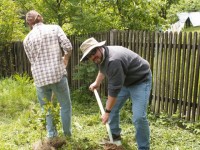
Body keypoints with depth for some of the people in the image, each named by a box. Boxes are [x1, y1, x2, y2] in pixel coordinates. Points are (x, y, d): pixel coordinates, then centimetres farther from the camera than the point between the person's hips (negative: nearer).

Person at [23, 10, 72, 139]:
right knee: (65, 105, 15)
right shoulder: (55, 28, 0)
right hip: (58, 74, -2)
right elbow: (68, 47, -9)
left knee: (46, 108, 18)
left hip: (40, 77, 2)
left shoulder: (27, 39, 6)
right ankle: (67, 133, 24)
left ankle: (52, 136, 24)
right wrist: (65, 60, 10)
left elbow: (32, 60, 10)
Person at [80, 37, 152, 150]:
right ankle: (115, 136, 30)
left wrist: (107, 112, -22)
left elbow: (114, 89, -31)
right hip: (124, 81, 9)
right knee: (112, 108, 11)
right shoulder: (101, 56, -4)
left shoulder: (113, 60, -36)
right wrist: (97, 83, 23)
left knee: (139, 117, -18)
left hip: (140, 80, -9)